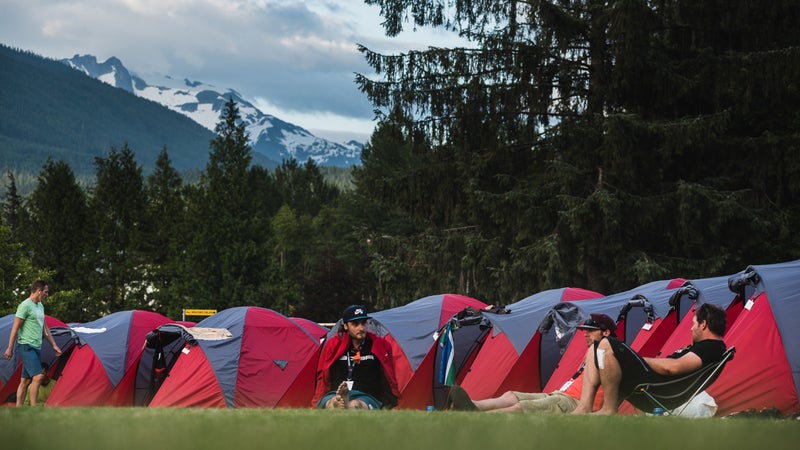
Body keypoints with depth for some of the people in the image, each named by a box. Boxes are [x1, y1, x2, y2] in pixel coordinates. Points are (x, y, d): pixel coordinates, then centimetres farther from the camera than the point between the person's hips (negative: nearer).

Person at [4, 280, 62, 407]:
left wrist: (54, 345, 21)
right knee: (38, 376, -19)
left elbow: (45, 329, 24)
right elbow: (15, 328, -13)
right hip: (26, 347, -9)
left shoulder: (40, 306, 17)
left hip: (37, 348, 9)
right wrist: (10, 348, -13)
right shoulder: (25, 306, -12)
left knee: (26, 381, 8)